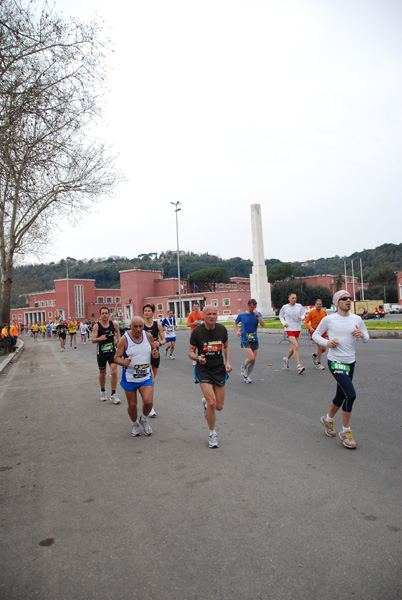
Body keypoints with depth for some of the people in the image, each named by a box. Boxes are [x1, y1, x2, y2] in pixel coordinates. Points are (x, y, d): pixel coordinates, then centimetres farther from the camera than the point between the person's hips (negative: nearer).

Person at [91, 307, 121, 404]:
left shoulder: (113, 324, -2)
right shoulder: (96, 326, -9)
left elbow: (117, 331, 21)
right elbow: (92, 340, -13)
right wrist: (99, 339, -32)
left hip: (112, 351, 1)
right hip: (101, 352, -1)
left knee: (114, 372, -12)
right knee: (102, 373, 13)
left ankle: (113, 394, -3)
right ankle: (103, 392, 36)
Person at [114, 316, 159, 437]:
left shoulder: (148, 336, -1)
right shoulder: (124, 339, -10)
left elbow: (154, 350, 14)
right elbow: (116, 358, -7)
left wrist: (155, 353, -10)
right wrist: (123, 362, -29)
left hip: (146, 376, 2)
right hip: (129, 377, -1)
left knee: (148, 402, -14)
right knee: (132, 405, 7)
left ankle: (144, 420, 19)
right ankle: (134, 424, 38)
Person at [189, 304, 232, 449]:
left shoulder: (222, 329, -3)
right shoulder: (197, 331, -12)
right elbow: (191, 352, -4)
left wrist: (227, 363, 0)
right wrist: (198, 358, -26)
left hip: (219, 368, 3)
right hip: (203, 369, -3)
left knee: (219, 407, 5)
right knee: (212, 403, -15)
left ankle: (205, 402, 42)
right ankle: (212, 435, 8)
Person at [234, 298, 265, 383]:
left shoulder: (258, 314, 2)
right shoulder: (241, 315, -1)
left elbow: (263, 325, -11)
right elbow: (235, 324, 15)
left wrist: (257, 315, -20)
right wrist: (237, 332, -2)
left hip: (254, 340, 3)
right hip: (245, 340, -3)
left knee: (253, 361, 6)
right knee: (251, 358, -19)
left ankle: (247, 376, 28)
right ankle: (243, 367, 13)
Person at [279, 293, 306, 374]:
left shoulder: (299, 306, 2)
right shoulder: (284, 307, -2)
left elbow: (303, 314, 11)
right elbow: (281, 316, 12)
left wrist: (301, 317, -12)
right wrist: (284, 323, -5)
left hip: (297, 329, 4)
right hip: (289, 329, -4)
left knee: (293, 347, 15)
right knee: (296, 346, -18)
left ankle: (286, 359, 43)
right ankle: (299, 367, -18)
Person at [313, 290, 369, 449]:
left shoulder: (357, 319, 5)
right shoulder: (328, 319, -6)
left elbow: (366, 338, 12)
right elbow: (315, 335, 4)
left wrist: (362, 335, -11)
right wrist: (326, 343, -15)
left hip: (350, 362, 6)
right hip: (335, 362, -5)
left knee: (341, 396, 16)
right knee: (351, 394, -17)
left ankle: (328, 419, 42)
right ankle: (345, 431, 0)